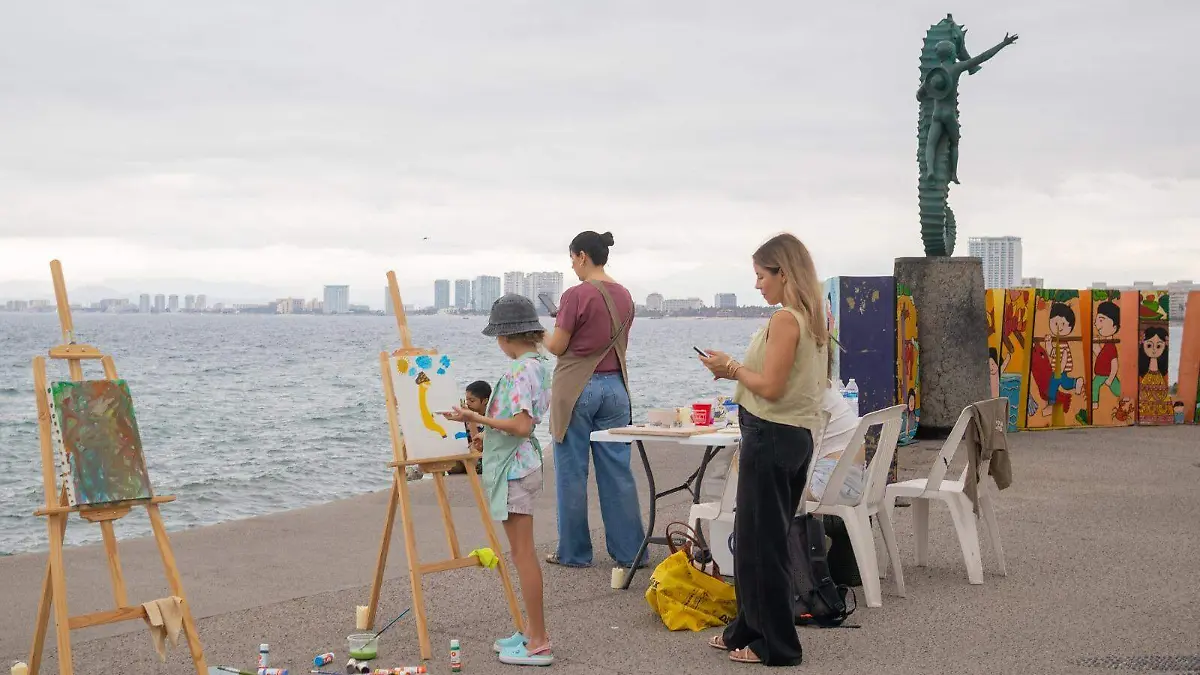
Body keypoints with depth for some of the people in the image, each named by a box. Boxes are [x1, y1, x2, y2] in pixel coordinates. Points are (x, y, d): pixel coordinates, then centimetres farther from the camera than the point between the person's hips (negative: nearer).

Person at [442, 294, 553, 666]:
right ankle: (534, 633, 23)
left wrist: (476, 417, -22)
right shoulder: (539, 364, 11)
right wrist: (483, 418, 21)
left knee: (523, 554, -5)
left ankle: (538, 644, 0)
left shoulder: (519, 371, -20)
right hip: (522, 463, 10)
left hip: (513, 467, -10)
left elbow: (521, 426, -26)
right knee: (523, 554, 16)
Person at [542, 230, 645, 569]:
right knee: (618, 471, 8)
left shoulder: (576, 295, -14)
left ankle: (574, 552, 11)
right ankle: (630, 550, 11)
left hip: (577, 388, -6)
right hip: (614, 387, 6)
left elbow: (558, 347, -10)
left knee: (572, 473, 4)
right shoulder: (624, 296, 7)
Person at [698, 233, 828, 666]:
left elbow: (770, 387, -21)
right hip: (795, 435, 10)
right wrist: (737, 371, 12)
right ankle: (749, 630, 28)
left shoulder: (785, 319, -17)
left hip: (771, 437, -10)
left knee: (761, 541, 0)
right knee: (761, 537, 18)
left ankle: (777, 646, 9)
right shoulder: (810, 318, 12)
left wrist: (732, 368, -7)